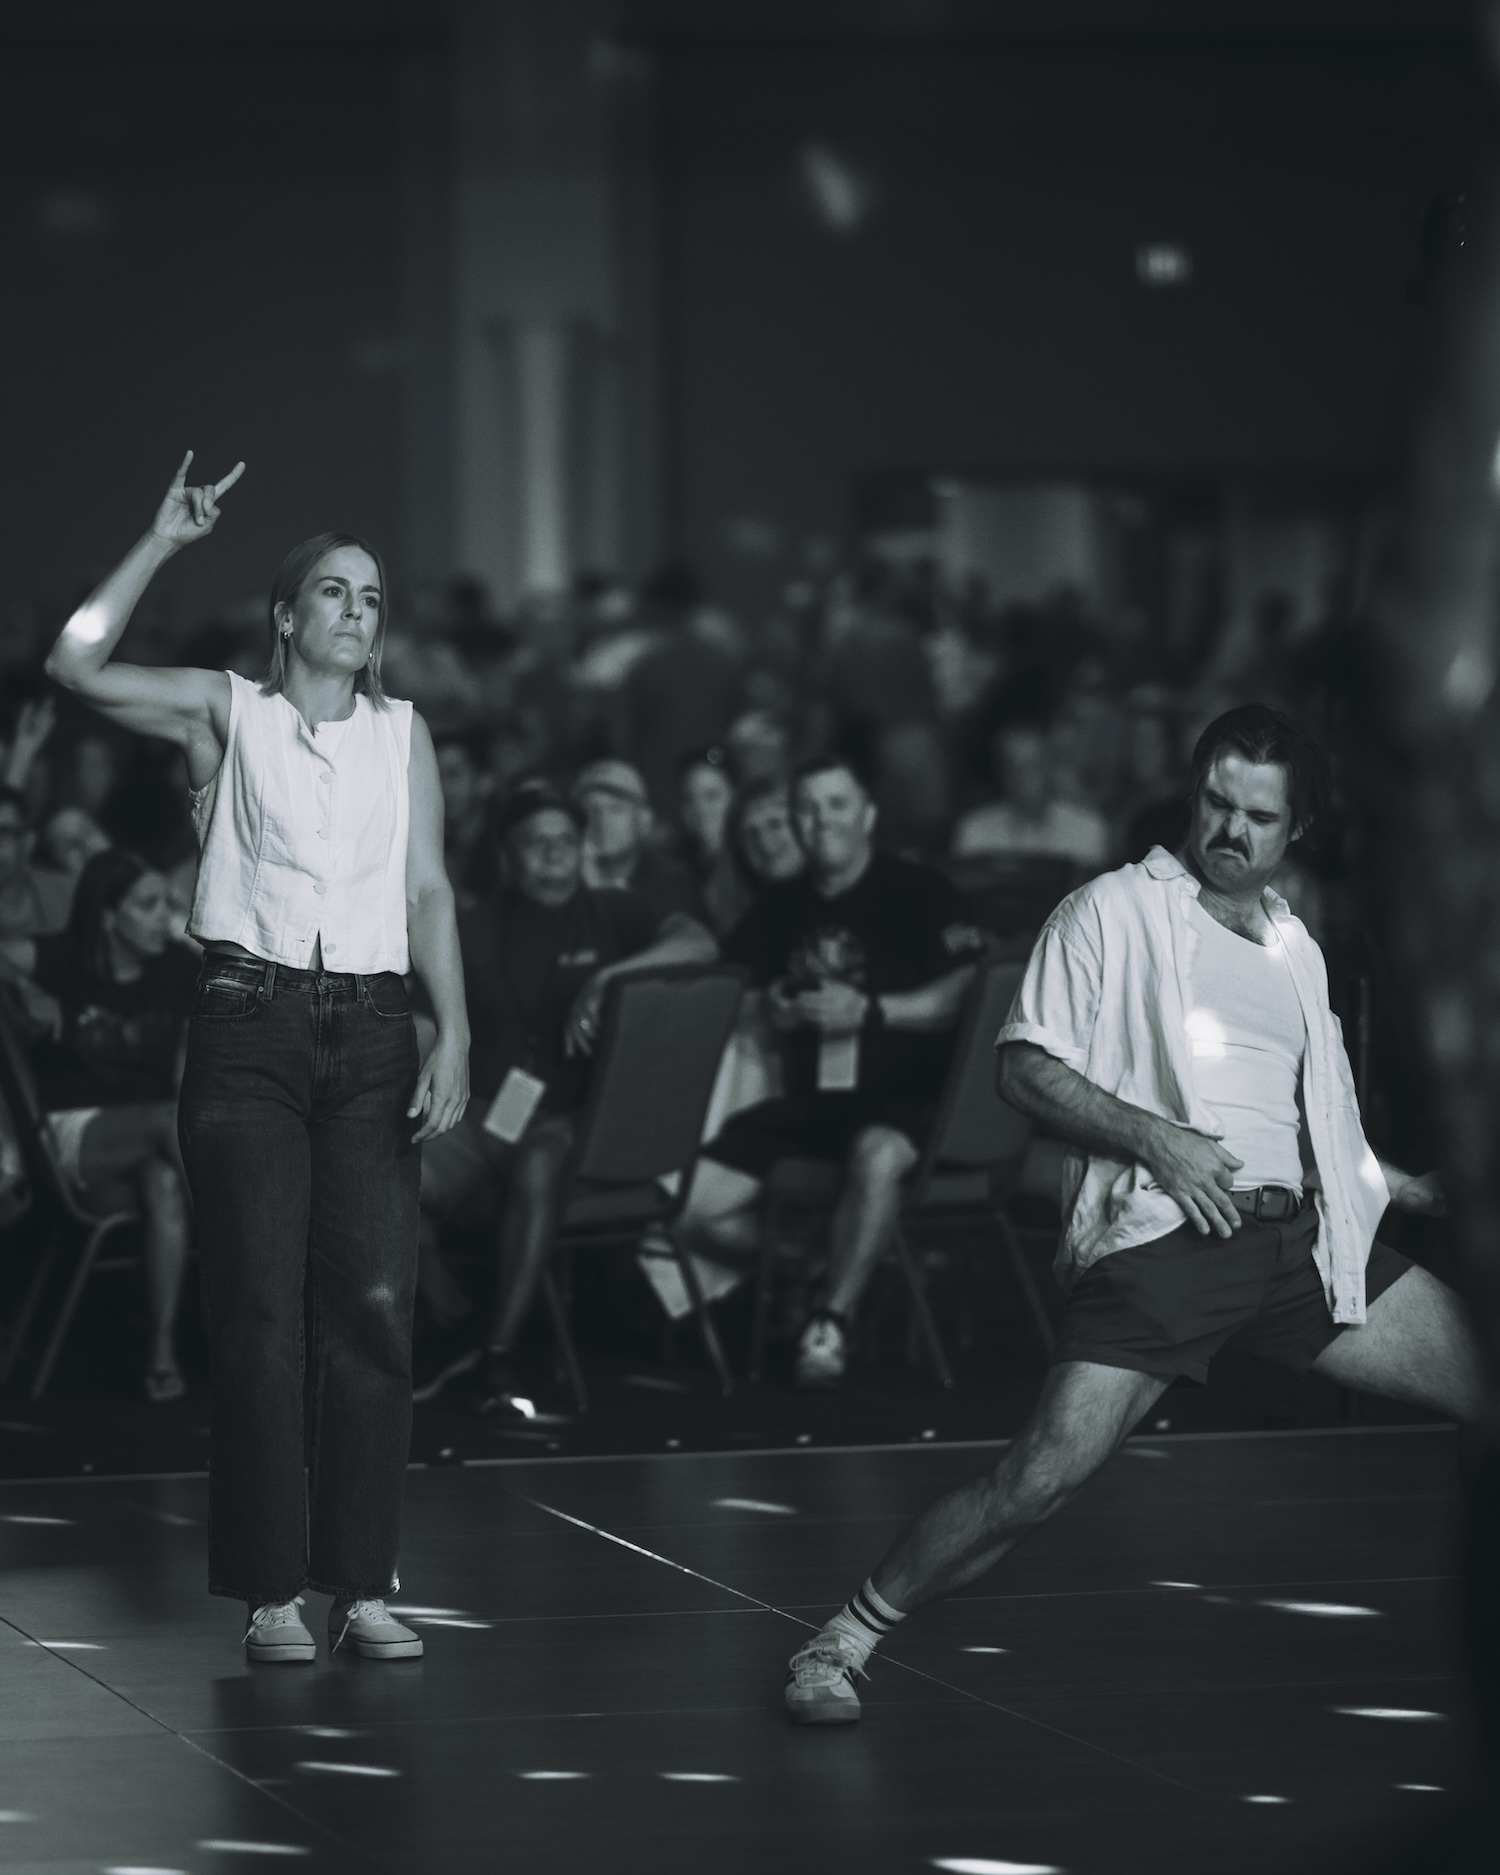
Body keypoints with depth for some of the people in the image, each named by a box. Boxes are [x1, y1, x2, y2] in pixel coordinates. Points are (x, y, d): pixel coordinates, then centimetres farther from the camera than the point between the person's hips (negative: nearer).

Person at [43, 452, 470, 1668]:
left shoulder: (402, 733, 12)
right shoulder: (227, 712, 5)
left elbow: (429, 892, 6)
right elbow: (78, 667, -9)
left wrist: (455, 1037, -5)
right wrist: (166, 543, -10)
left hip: (373, 1032, 2)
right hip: (250, 1028, -2)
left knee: (377, 1304, -5)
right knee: (262, 1310, -4)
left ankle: (363, 1588, 1)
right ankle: (273, 1591, 2)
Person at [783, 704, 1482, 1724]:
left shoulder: (1297, 950, 22)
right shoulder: (1114, 912, 4)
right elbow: (1027, 1066, -3)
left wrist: (1420, 1191, 25)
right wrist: (1152, 1137, -15)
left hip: (1302, 1237, 6)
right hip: (1163, 1238, -6)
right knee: (1043, 1476, -19)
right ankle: (843, 1641, -5)